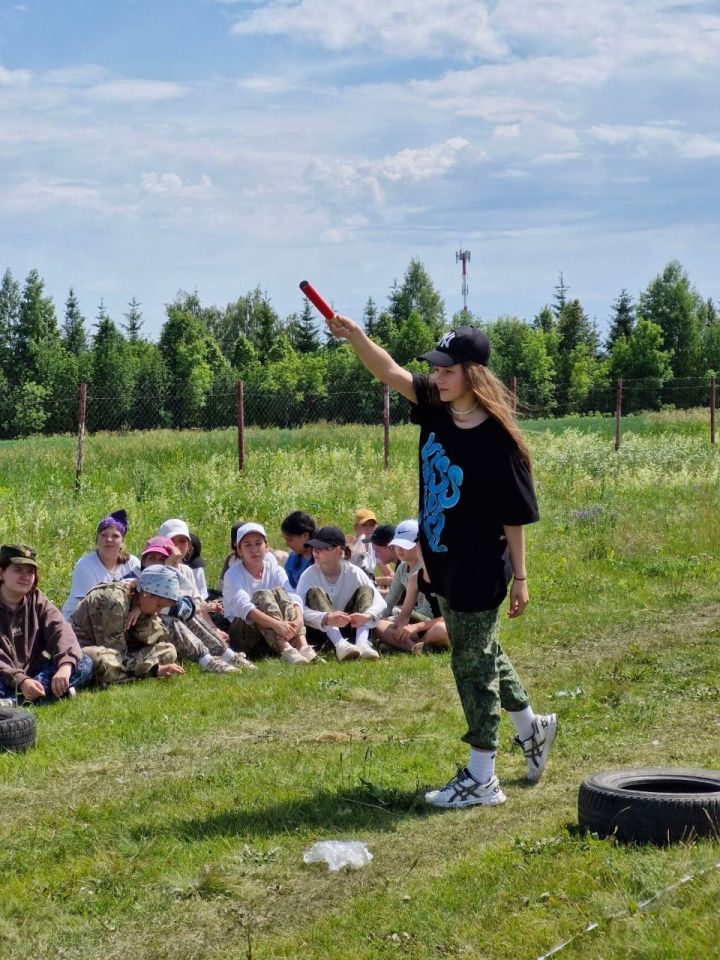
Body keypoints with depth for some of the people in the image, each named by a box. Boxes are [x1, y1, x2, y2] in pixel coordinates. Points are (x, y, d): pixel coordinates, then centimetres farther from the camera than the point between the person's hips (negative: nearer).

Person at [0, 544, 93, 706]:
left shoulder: (38, 601, 6)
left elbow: (61, 630, -12)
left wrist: (65, 666, -32)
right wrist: (21, 681, -34)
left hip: (33, 675, 5)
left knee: (84, 664, -17)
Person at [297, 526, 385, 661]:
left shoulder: (354, 572, -4)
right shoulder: (309, 575, -8)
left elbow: (380, 601, -14)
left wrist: (367, 616, -38)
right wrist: (326, 618, -43)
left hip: (350, 628, 1)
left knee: (365, 590, -15)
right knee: (314, 592, -23)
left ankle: (362, 643, -40)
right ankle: (340, 645, -45)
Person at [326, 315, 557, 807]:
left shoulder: (498, 438, -20)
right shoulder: (435, 406, -2)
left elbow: (514, 516, -16)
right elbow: (391, 371, -8)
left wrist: (520, 576, -12)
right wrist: (356, 336, -24)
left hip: (480, 573, -8)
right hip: (445, 565, 8)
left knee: (473, 665, 0)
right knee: (483, 655, 23)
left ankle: (481, 779, 10)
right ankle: (532, 727, 45)